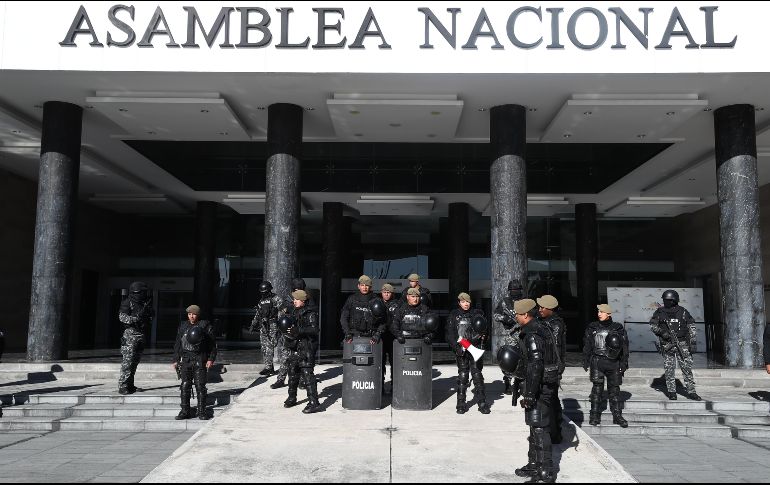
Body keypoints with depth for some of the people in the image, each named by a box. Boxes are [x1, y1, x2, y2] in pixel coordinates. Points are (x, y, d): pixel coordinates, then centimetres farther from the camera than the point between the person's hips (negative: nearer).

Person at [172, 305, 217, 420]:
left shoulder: (205, 326, 1)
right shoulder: (183, 326, 14)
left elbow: (213, 344, 0)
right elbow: (177, 344, 19)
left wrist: (211, 359, -7)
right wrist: (176, 360, 14)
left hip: (200, 360, -4)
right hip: (185, 360, 4)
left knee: (200, 386, -4)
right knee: (185, 386, 2)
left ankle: (202, 411, 3)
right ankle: (185, 411, 10)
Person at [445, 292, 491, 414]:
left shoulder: (477, 313, 8)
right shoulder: (454, 315, 6)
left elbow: (484, 331, 13)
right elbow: (450, 334, 2)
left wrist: (482, 335, -9)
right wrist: (456, 346, -10)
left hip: (475, 348, 0)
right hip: (461, 349, 0)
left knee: (477, 374, -4)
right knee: (462, 375, 2)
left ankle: (482, 403, 2)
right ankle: (461, 404, 9)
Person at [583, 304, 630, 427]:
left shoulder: (618, 328, 6)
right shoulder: (593, 328, 8)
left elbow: (624, 346, 8)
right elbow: (587, 345, 12)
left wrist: (624, 363, 2)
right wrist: (586, 361, 7)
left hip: (613, 362, 0)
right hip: (597, 361, 0)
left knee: (614, 388, 5)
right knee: (597, 387, -4)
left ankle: (617, 415, 13)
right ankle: (595, 415, 1)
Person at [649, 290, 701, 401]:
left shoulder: (683, 312, 1)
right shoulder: (660, 312, 3)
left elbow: (692, 327, 3)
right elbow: (652, 325, 7)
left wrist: (693, 343, -2)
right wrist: (661, 332, -11)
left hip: (682, 344, 0)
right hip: (667, 345, 0)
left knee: (687, 368, 0)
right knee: (669, 370, 3)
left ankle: (691, 392, 6)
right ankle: (671, 392, 11)